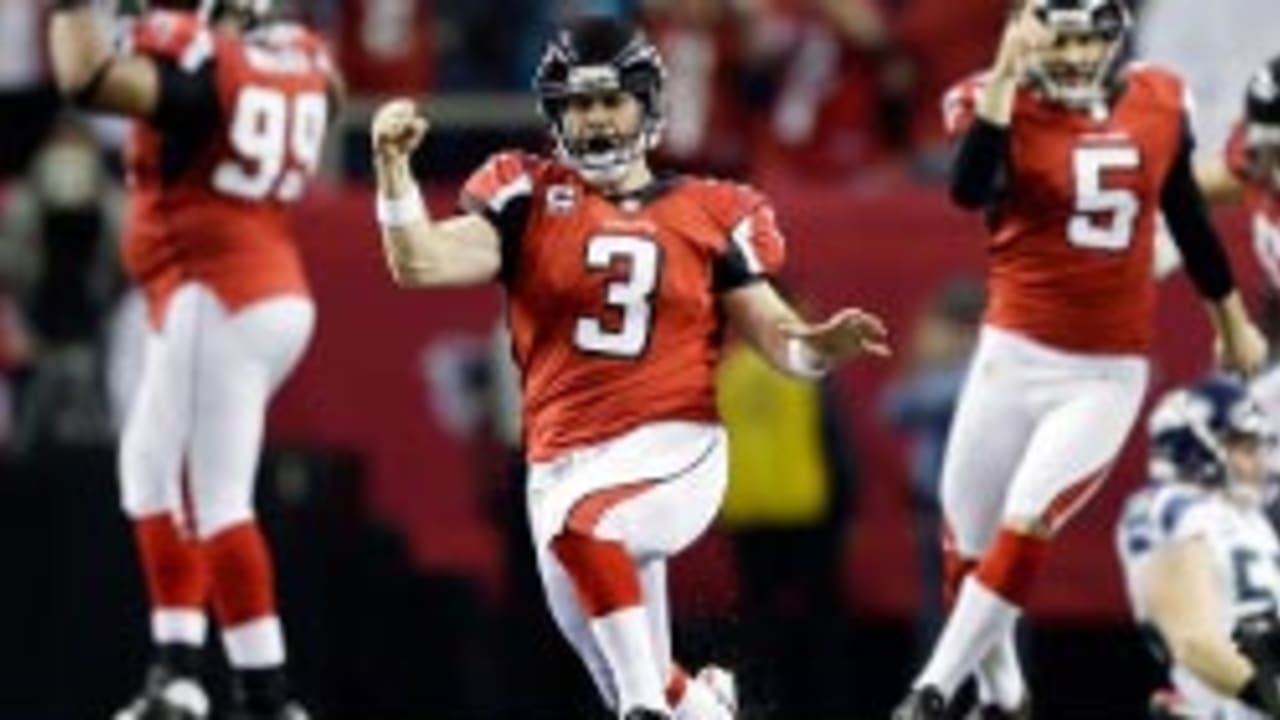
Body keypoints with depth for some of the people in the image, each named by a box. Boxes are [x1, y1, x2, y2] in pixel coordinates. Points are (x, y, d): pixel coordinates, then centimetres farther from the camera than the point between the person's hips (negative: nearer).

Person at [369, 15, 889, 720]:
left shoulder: (710, 215, 6)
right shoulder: (530, 199, 6)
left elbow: (778, 338, 7)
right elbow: (420, 263, -6)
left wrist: (822, 345, -16)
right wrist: (393, 164, -20)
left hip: (675, 455, -3)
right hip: (565, 469, 3)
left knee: (581, 529, -37)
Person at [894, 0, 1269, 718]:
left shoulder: (1159, 105, 2)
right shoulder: (1005, 105, -9)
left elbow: (1189, 218, 18)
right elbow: (969, 191, -30)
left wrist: (1235, 322, 27)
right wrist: (1007, 75, -31)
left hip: (1110, 375, 1)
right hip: (1017, 356, -1)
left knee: (1027, 525, -15)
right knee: (971, 540, 7)